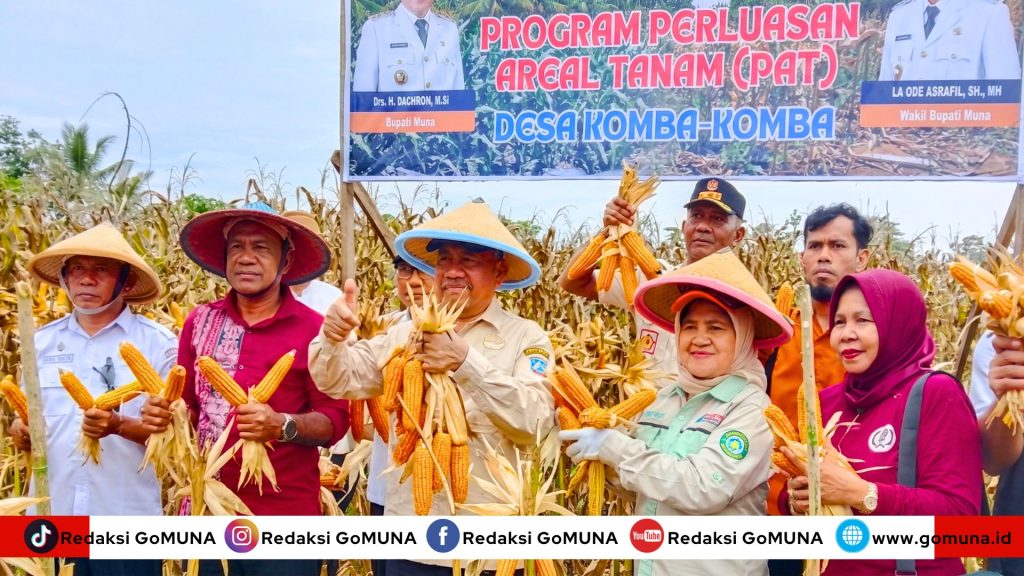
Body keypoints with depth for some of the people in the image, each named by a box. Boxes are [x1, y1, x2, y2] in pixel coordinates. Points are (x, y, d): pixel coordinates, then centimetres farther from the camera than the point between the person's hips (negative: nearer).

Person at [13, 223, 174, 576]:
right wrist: (21, 431, -6)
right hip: (51, 516, 4)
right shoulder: (42, 341, 9)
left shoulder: (158, 343, -5)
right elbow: (28, 417, 16)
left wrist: (120, 426, -21)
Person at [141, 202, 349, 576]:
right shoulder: (200, 321, 4)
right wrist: (164, 413, -7)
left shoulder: (313, 329, -8)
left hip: (285, 519, -4)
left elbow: (336, 419, -7)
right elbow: (187, 405, 13)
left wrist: (283, 425, -24)